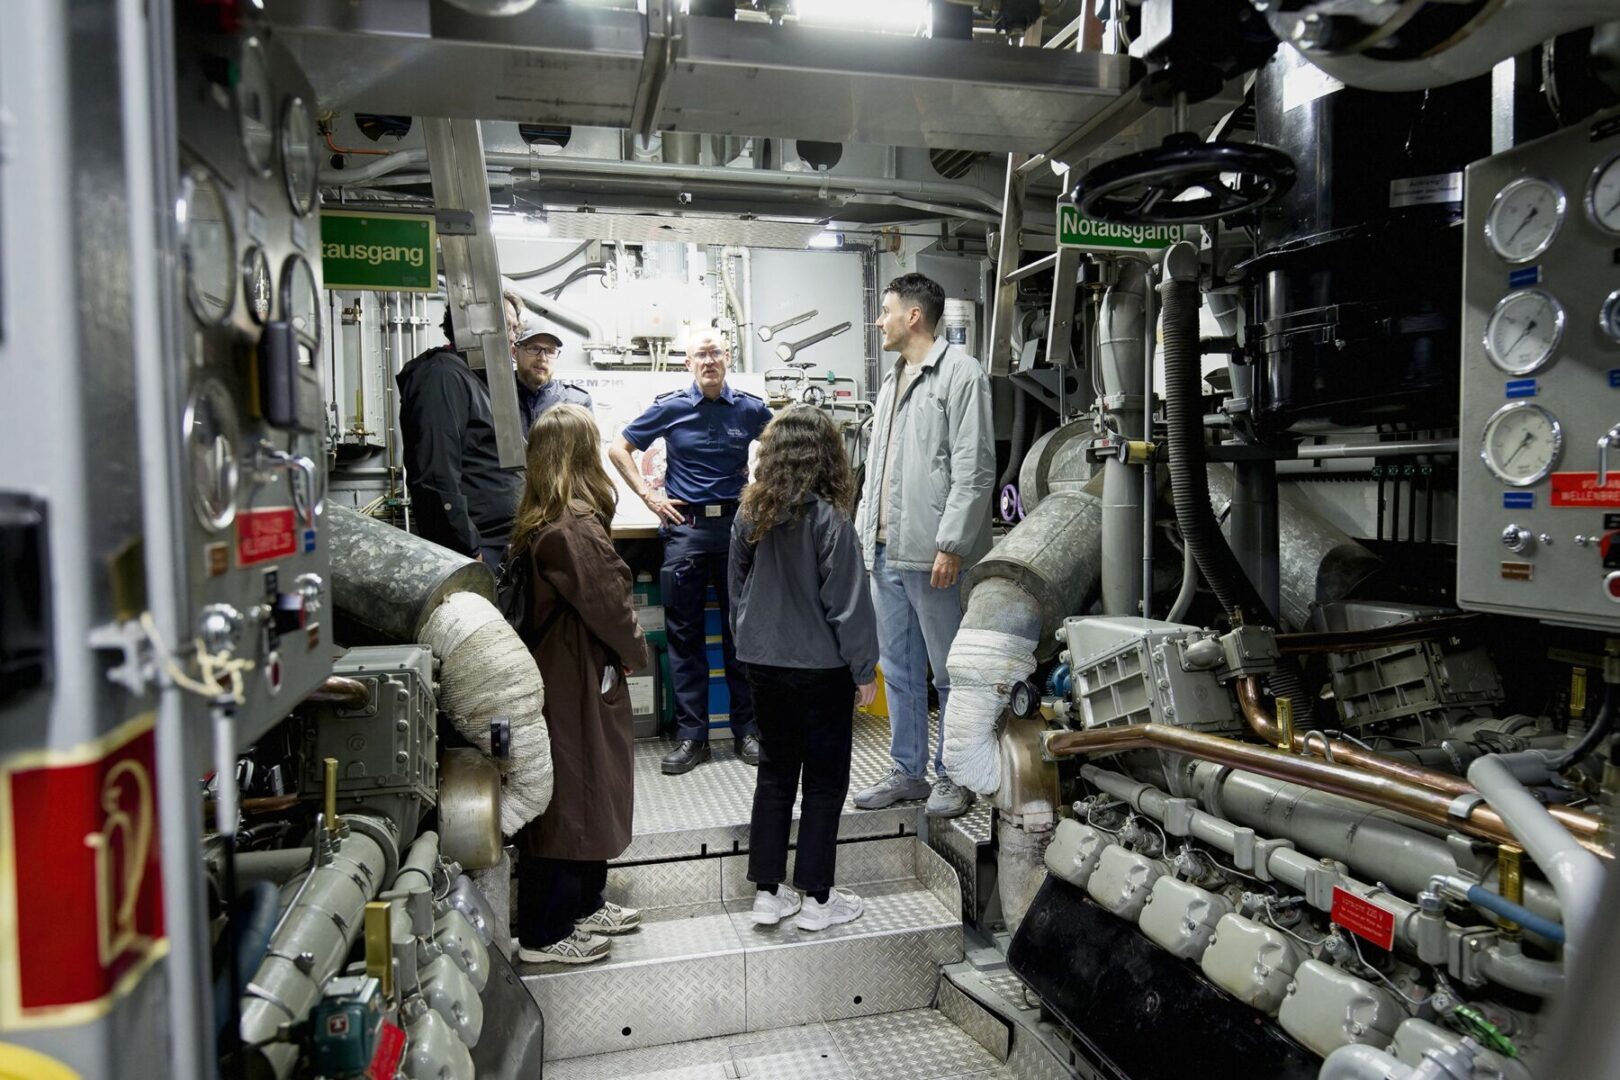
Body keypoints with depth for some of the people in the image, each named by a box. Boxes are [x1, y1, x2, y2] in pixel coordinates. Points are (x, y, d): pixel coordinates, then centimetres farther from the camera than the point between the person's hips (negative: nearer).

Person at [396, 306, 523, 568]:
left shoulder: (475, 377, 19)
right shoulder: (443, 376, -11)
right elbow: (438, 477, -20)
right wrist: (470, 552, -21)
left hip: (504, 543, 9)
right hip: (479, 548, -9)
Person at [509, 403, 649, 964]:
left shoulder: (538, 524, 7)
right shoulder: (575, 531, -23)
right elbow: (609, 604, -19)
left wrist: (622, 651, 7)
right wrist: (635, 652, -3)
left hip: (577, 676, 10)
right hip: (574, 684, -10)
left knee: (593, 791, 20)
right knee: (567, 798, 2)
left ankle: (583, 905, 35)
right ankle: (543, 935, 15)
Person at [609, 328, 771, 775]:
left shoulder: (750, 409, 3)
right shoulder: (671, 408, 1)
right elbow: (618, 448, 10)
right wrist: (648, 495, 1)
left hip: (737, 524, 0)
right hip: (685, 525, 0)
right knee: (684, 633, 2)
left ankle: (747, 729, 17)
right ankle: (691, 735, 11)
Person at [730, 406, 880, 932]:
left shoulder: (750, 517, -1)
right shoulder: (829, 521, -18)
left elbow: (737, 591, 9)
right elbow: (847, 603, -15)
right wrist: (864, 670, -5)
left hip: (764, 665, 5)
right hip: (821, 668, -5)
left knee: (774, 774, 16)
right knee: (824, 781, 8)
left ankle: (767, 892, 22)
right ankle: (815, 899, 16)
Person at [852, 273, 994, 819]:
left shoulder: (960, 372, -6)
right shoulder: (892, 379, 20)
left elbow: (974, 469, -13)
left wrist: (951, 544, -18)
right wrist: (863, 530, 15)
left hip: (931, 553, -8)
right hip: (885, 550, 8)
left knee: (950, 672, 3)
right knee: (899, 671, 14)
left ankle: (953, 775, 17)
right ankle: (908, 770, 26)